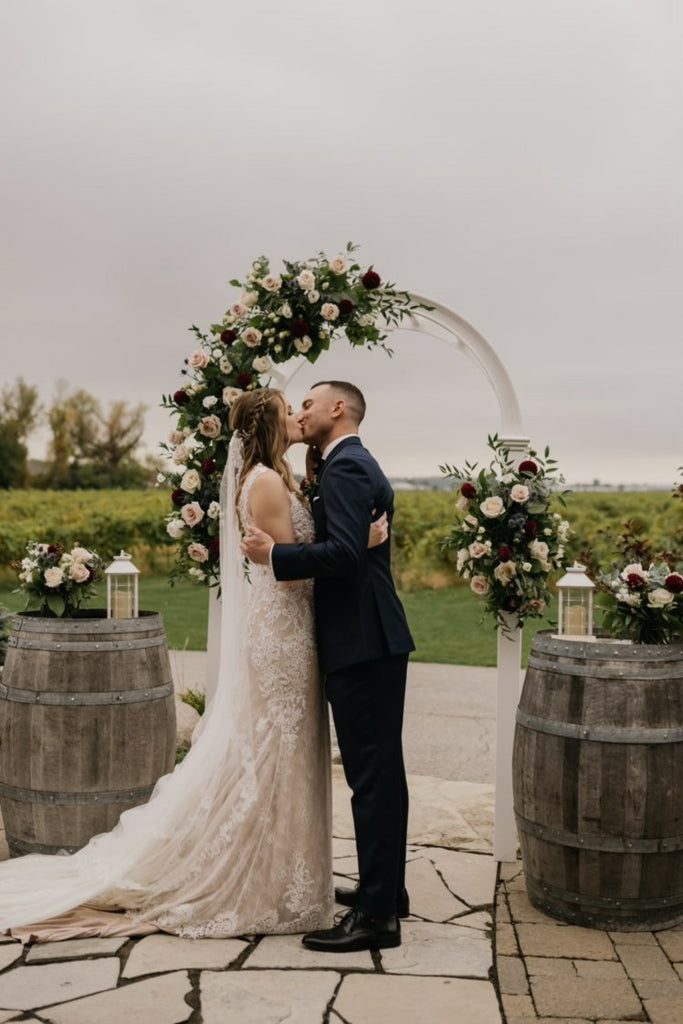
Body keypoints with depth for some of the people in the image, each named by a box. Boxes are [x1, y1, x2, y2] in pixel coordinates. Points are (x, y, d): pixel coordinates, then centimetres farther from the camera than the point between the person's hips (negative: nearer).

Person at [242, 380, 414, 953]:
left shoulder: (344, 467, -12)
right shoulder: (360, 466, 20)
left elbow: (345, 552, -25)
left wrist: (275, 554, -15)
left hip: (363, 645, -11)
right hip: (374, 639, 11)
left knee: (373, 776, -6)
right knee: (381, 772, 17)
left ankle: (378, 916, 1)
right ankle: (387, 889, 29)